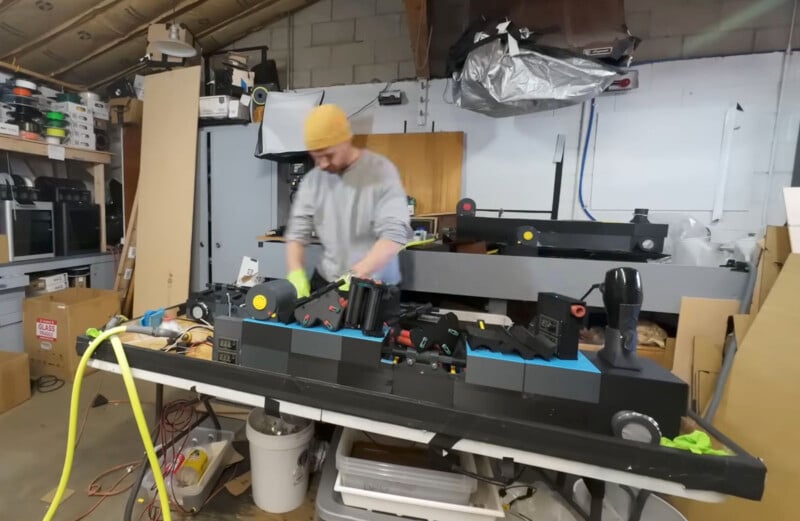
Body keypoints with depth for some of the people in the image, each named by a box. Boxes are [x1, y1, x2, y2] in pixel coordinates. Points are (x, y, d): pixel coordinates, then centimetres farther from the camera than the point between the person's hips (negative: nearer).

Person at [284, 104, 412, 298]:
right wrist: (296, 273, -15)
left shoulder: (381, 170, -13)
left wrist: (355, 275, -32)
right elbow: (297, 230, 3)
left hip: (375, 285, -4)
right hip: (326, 281, 4)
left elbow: (395, 233, -22)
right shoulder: (312, 180, 2)